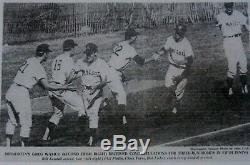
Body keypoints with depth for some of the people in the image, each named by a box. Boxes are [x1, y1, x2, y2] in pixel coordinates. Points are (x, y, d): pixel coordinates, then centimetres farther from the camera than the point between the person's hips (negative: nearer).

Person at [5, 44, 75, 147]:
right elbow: (47, 86, -19)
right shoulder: (38, 67, -14)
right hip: (21, 94, -9)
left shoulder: (29, 60, 12)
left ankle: (8, 146, 27)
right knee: (26, 123, 4)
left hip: (11, 91, 9)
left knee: (12, 121, 19)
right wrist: (64, 87, -13)